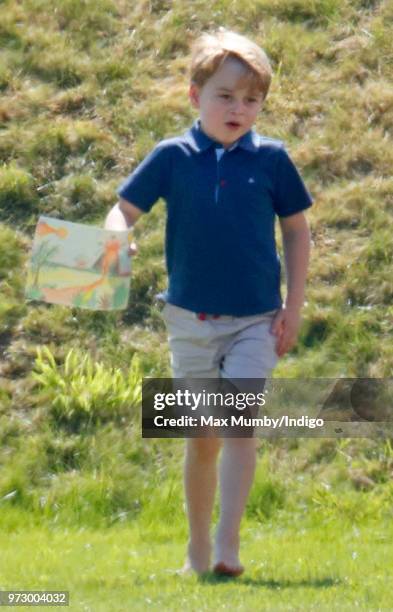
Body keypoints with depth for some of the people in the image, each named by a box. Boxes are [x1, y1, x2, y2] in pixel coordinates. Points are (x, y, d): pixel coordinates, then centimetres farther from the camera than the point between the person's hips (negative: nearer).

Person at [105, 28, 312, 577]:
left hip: (255, 321, -1)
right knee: (202, 438, 10)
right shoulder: (172, 157, -2)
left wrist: (293, 307, 0)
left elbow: (297, 229, 6)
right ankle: (198, 550, 22)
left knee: (241, 424, -17)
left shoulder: (270, 159, -2)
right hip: (192, 320, 1)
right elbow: (124, 209, 2)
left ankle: (228, 547, -21)